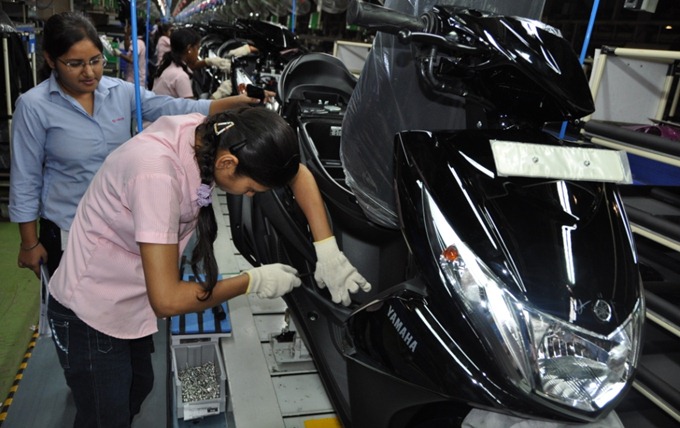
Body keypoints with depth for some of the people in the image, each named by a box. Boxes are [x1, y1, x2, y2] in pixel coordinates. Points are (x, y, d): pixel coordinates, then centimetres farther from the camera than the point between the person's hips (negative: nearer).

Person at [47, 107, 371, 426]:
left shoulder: (215, 136, -16)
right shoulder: (158, 175, -38)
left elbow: (298, 173, -5)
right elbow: (167, 300, -34)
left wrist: (327, 250, -14)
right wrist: (255, 281, -22)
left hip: (131, 302, 8)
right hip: (90, 314, -7)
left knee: (138, 389, 28)